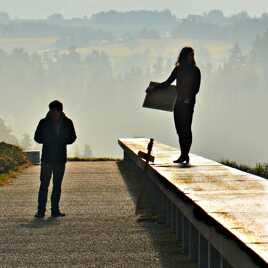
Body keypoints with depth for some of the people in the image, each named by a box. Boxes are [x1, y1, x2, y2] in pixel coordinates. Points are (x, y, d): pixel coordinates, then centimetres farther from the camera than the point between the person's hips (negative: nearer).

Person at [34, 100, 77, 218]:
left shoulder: (67, 123, 3)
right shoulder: (44, 122, -1)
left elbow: (72, 138, 10)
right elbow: (37, 137, 4)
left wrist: (62, 141, -9)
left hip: (60, 158, 2)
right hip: (47, 158, -2)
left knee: (57, 185, 6)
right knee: (44, 184, -7)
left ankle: (55, 210, 10)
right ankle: (41, 210, -6)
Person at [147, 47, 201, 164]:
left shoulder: (195, 70, 1)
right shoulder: (178, 69, 12)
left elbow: (196, 88, -4)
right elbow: (168, 83, 16)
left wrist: (189, 98, -17)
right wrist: (154, 87, 7)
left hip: (188, 103, -4)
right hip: (178, 102, 4)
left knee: (186, 129, -8)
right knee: (180, 129, 3)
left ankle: (185, 155, -7)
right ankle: (183, 155, 7)